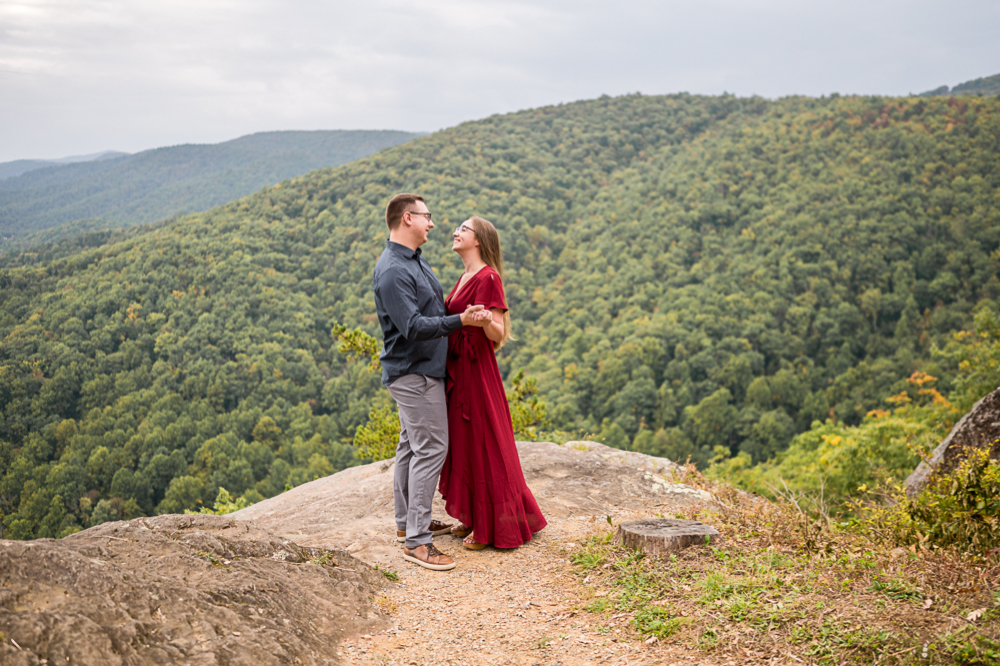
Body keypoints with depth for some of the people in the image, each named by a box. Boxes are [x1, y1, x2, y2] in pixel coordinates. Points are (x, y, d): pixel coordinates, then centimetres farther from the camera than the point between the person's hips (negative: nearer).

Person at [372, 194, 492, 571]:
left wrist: (465, 313, 22)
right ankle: (416, 541, -7)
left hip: (419, 370, 11)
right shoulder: (392, 271, -20)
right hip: (414, 373, -11)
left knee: (412, 445, 16)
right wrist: (461, 320, -33)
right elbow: (413, 326, -28)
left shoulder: (414, 261, 14)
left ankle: (407, 521, 28)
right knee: (430, 448, -11)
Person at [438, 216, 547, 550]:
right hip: (457, 369, 9)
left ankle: (492, 527, 9)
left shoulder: (488, 278, -14)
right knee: (463, 443, 14)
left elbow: (496, 334, -20)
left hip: (477, 370, -9)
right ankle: (474, 518, 26)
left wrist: (484, 319, -38)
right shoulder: (465, 278, 13)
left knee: (482, 446, -2)